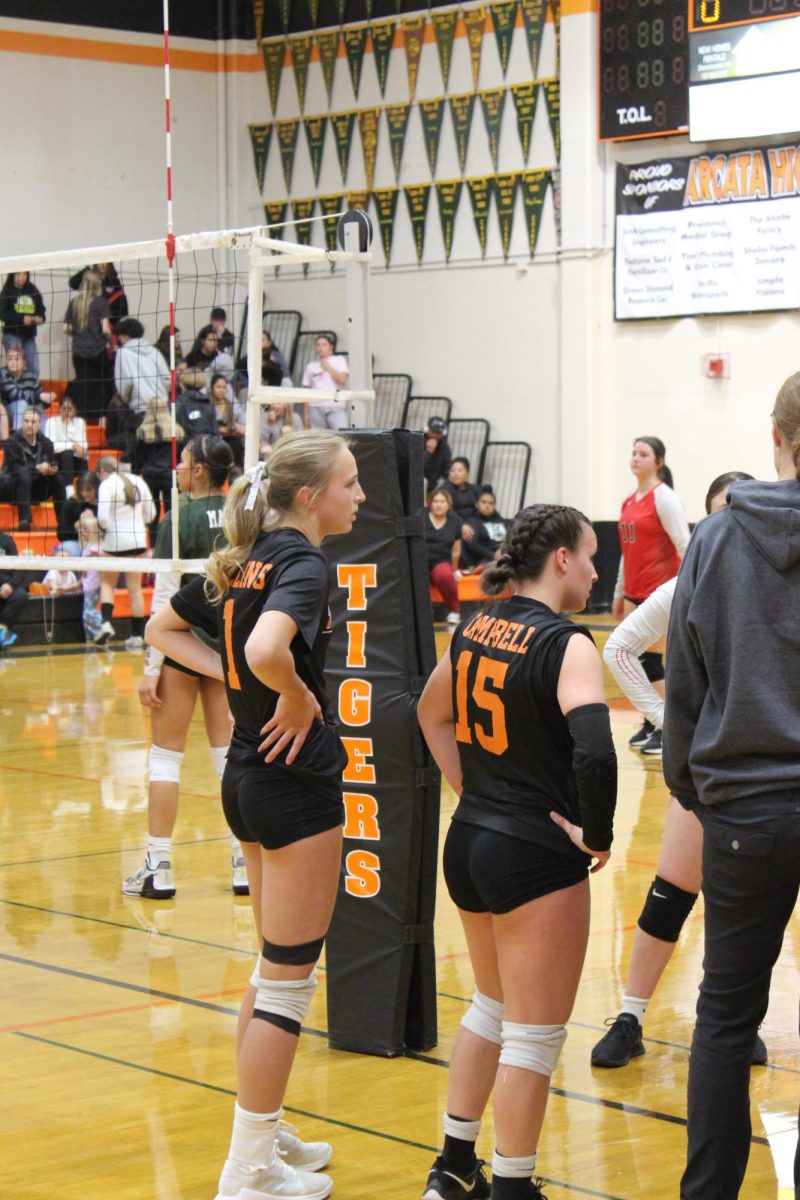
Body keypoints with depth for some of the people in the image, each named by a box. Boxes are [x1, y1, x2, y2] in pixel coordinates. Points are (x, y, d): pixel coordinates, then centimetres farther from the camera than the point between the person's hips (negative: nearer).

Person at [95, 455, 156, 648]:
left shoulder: (107, 485, -11)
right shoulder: (138, 482, 6)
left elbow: (102, 517, -19)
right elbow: (150, 514, 11)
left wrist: (106, 529, 0)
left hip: (114, 540, -4)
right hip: (138, 539, 4)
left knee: (106, 583, 15)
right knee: (135, 589, 7)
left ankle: (106, 622, -5)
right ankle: (137, 636, 8)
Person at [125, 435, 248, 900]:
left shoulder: (180, 519, -11)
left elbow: (166, 597, -13)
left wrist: (152, 666, -11)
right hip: (232, 643, 4)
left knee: (166, 753, 5)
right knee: (230, 752, 9)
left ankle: (159, 869, 4)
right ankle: (245, 864, 9)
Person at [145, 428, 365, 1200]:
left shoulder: (244, 561, 8)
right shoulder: (302, 564, -17)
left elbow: (163, 628, 19)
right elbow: (267, 649, -36)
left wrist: (231, 677, 8)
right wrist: (298, 698, -17)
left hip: (246, 778, 9)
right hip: (297, 786, -9)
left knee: (276, 968, 21)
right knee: (288, 980, -1)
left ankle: (261, 1135, 31)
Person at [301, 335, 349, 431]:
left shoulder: (339, 360, 9)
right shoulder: (311, 366, 14)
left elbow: (342, 379, -6)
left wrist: (327, 367, 1)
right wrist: (306, 414, 7)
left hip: (335, 407, -2)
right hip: (316, 408, 2)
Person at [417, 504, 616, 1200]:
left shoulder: (476, 629, 5)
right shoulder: (566, 645, -18)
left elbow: (432, 712, 21)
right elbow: (594, 751, -32)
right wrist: (597, 837, -18)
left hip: (471, 842, 8)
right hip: (537, 860, -8)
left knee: (492, 1007, 25)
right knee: (535, 1036, 5)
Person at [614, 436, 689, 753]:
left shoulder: (664, 498, -10)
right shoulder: (629, 501, 13)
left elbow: (685, 545, -15)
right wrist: (619, 593, 21)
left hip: (659, 591, -8)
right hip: (634, 592, 8)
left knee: (650, 659, -7)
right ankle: (650, 724, 16)